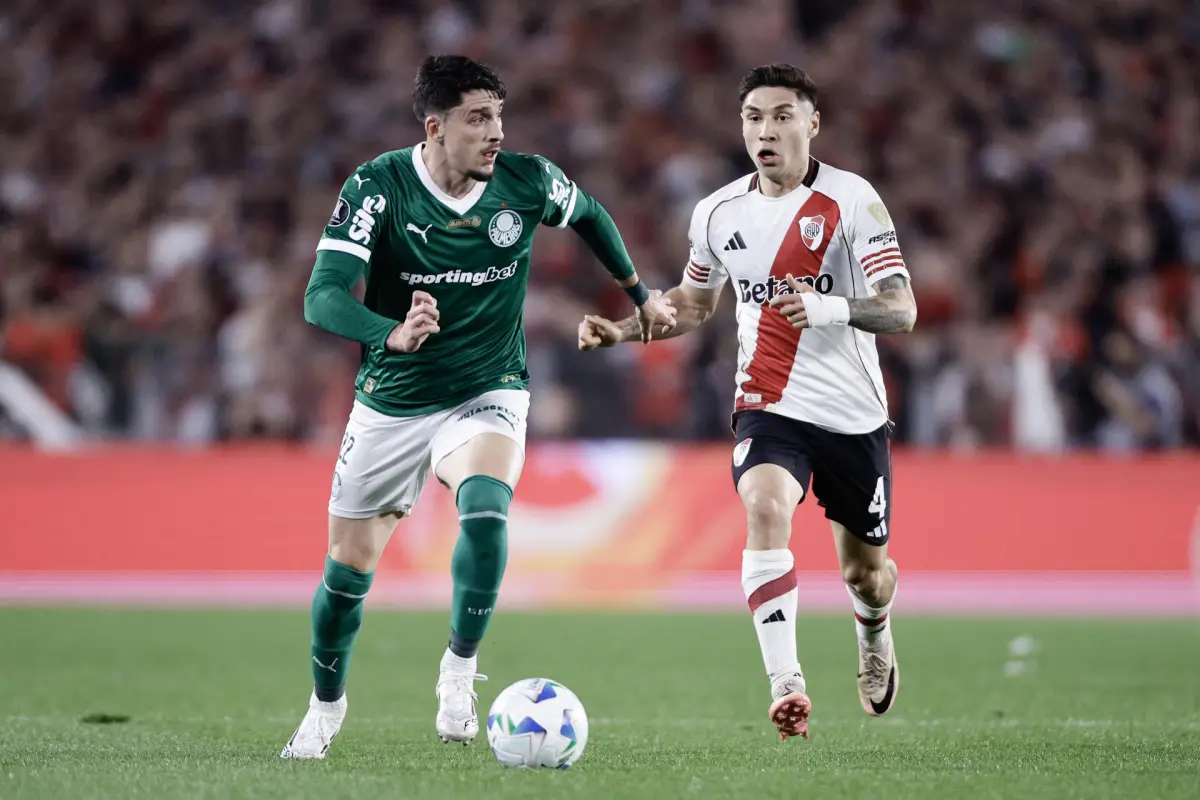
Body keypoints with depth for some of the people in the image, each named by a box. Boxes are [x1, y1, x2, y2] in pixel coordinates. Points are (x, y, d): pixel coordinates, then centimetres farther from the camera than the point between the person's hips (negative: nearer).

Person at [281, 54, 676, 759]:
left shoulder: (526, 182, -12)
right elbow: (323, 297, -29)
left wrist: (639, 293, 20)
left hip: (489, 395, 0)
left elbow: (590, 214, 13)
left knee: (485, 511, -31)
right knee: (349, 566, 7)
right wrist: (394, 334, -47)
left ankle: (459, 673, -14)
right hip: (392, 403, 0)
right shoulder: (377, 187, -19)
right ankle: (326, 709, 33)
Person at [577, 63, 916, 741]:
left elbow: (902, 311, -16)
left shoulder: (852, 199, -10)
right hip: (769, 406, 1)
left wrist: (831, 308, -35)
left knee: (865, 572, 11)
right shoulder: (719, 213, 4)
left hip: (853, 412, -1)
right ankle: (787, 685, -33)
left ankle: (874, 636, 49)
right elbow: (695, 301, 23)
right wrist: (624, 328, 7)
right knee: (766, 507, -30)